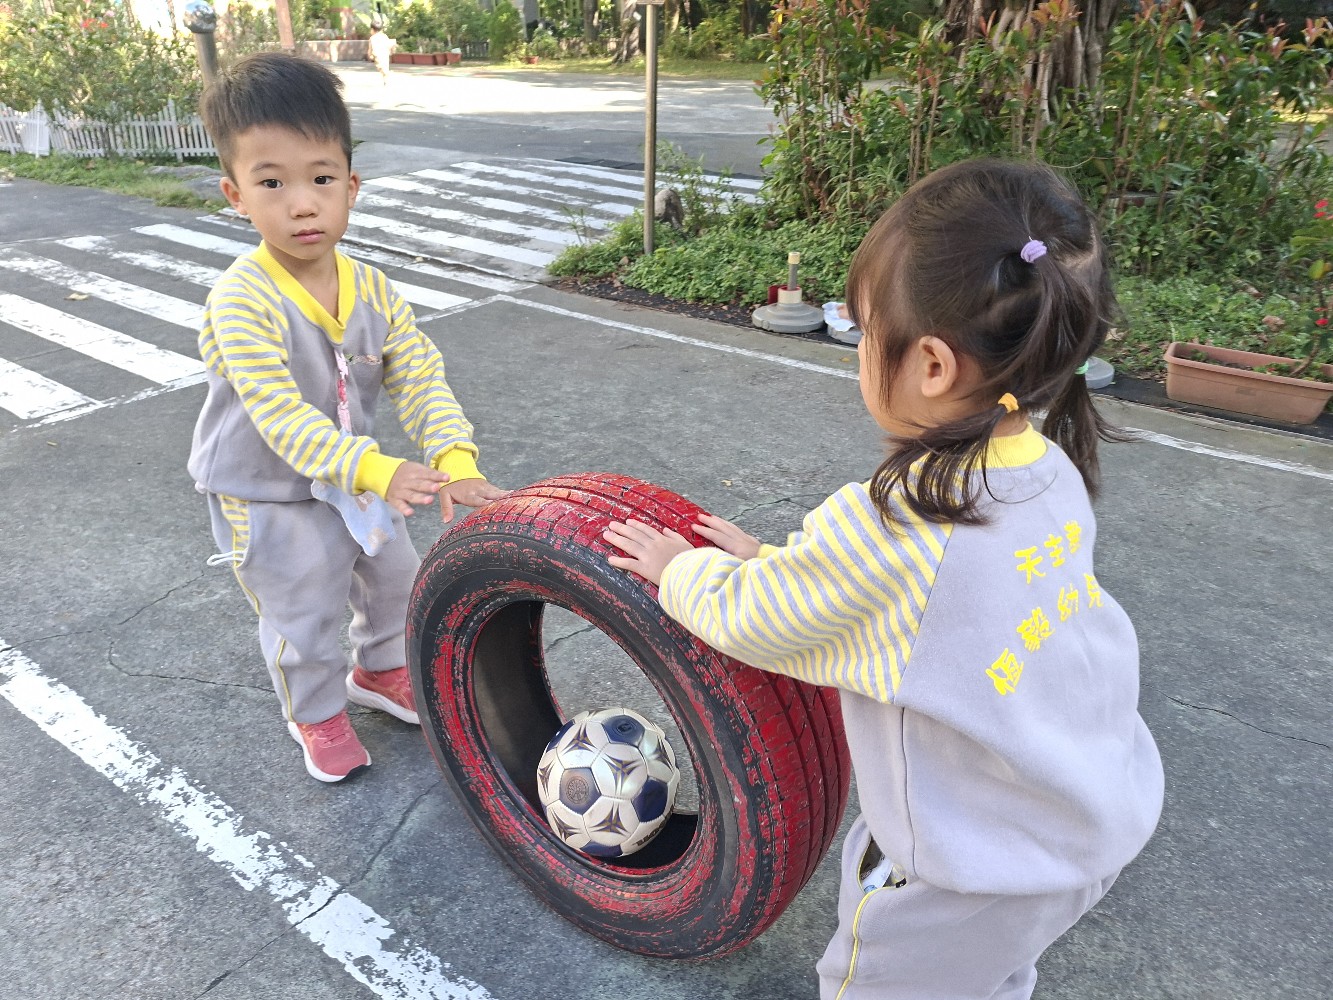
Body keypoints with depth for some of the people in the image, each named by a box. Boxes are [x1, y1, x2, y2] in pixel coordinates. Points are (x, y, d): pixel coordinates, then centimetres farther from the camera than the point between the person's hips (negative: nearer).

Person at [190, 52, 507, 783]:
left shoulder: (372, 290, -11)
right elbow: (281, 417, -33)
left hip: (358, 477, 6)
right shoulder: (242, 300, -29)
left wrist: (454, 461, -30)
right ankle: (316, 714, 39)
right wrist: (378, 470, -42)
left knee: (394, 579, 22)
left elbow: (421, 379, -14)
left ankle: (380, 670, 51)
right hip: (268, 497, -5)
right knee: (303, 620, 9)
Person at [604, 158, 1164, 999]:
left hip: (976, 877, -6)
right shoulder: (1056, 474, -10)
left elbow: (748, 620, -16)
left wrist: (680, 567, 2)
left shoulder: (880, 527, -34)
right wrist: (777, 560, 8)